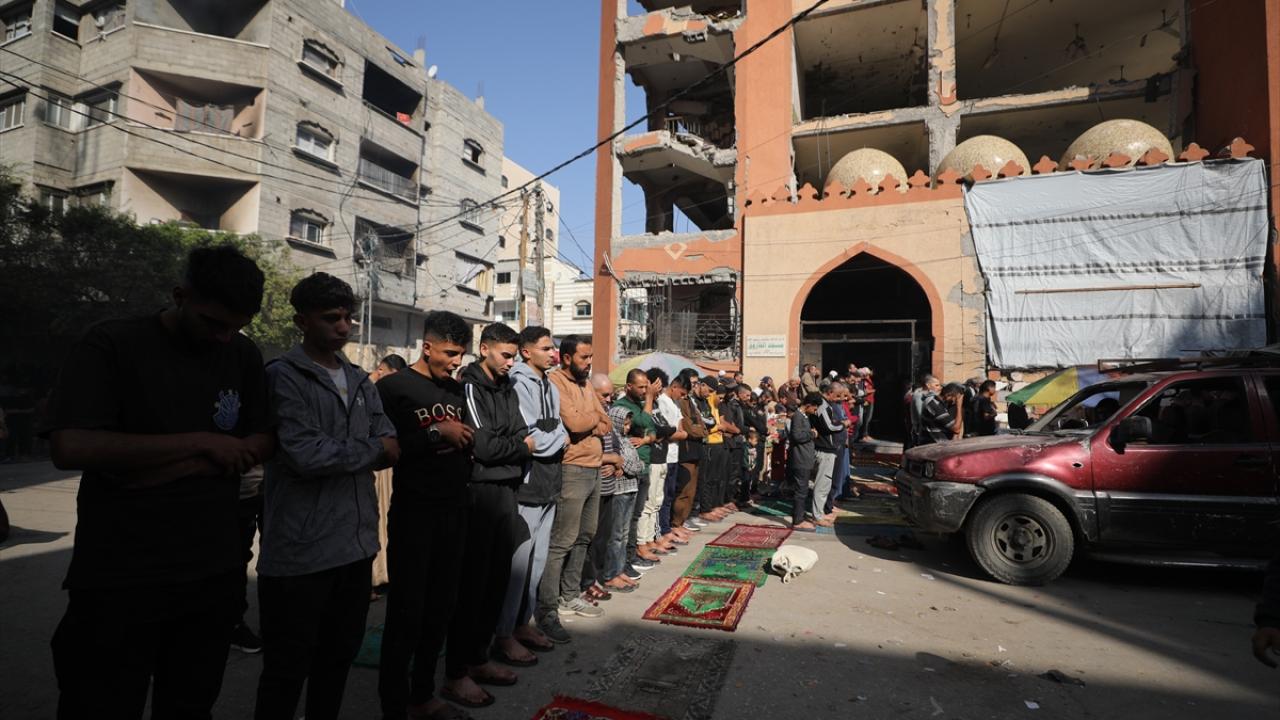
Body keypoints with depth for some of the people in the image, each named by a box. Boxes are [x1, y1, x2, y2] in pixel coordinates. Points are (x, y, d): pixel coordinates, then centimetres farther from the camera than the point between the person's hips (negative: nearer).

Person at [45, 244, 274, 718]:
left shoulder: (244, 355, 3)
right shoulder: (111, 345, -8)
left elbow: (263, 442, 1)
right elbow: (70, 448, -18)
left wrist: (171, 468, -12)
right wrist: (201, 442, -16)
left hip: (214, 575, 3)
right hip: (120, 583, -3)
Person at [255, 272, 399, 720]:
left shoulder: (360, 382, 12)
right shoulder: (283, 377, -9)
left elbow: (390, 448, 5)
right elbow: (304, 453, -22)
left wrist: (336, 453, -12)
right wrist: (370, 449, -8)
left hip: (356, 543, 6)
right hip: (301, 549, -6)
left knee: (339, 656, 20)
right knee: (288, 666, 10)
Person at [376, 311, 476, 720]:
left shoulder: (456, 389, 12)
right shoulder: (394, 387, -8)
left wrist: (466, 442, 4)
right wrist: (436, 433, -19)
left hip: (453, 510, 6)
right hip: (413, 512, -6)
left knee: (440, 608, 14)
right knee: (406, 612, 3)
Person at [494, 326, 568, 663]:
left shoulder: (550, 386, 14)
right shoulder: (519, 384, -13)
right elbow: (527, 437, -19)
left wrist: (552, 439, -8)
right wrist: (558, 440, -4)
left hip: (548, 484, 9)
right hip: (526, 484, -8)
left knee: (538, 559, 15)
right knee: (518, 561, -1)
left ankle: (523, 623, 29)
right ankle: (504, 635, 12)